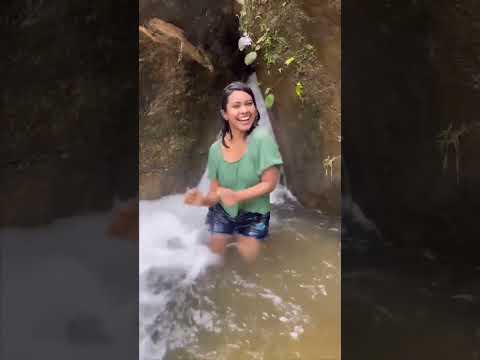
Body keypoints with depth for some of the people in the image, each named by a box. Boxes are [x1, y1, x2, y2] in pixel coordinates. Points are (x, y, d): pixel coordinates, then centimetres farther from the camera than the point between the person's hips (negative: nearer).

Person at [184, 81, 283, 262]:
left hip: (253, 218, -3)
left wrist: (238, 196, -33)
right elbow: (215, 193, -8)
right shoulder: (216, 149, -12)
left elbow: (269, 183, -21)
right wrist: (203, 200, -30)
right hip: (222, 215, 3)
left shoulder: (262, 138, -24)